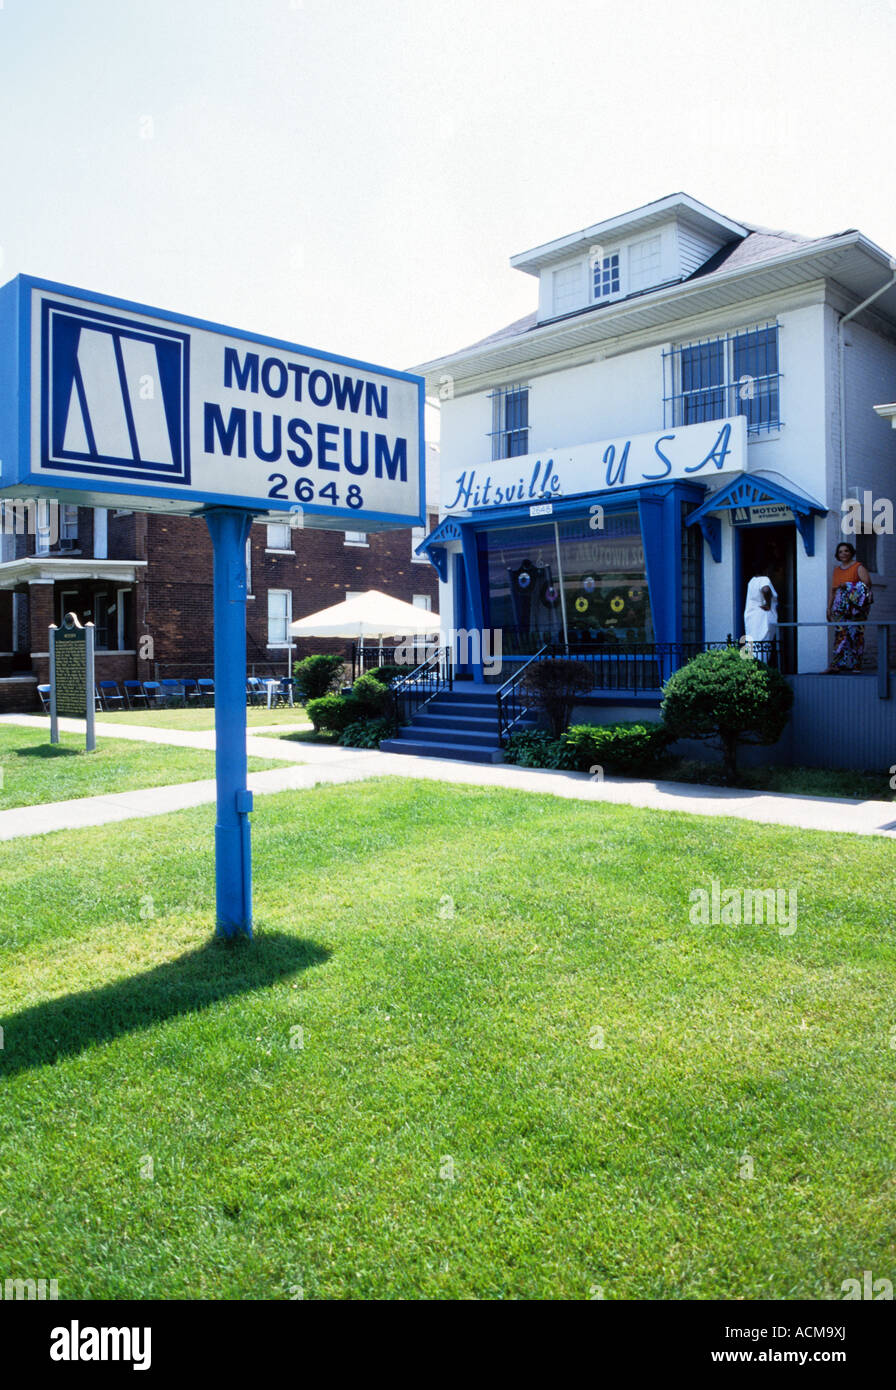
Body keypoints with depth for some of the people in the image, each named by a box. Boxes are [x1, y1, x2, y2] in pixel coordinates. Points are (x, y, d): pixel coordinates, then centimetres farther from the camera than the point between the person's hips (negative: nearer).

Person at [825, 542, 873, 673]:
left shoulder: (858, 567, 3)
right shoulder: (836, 570, 19)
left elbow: (867, 583, -10)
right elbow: (832, 591, 21)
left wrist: (849, 586, -18)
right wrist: (829, 608, 16)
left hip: (855, 607, -4)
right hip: (840, 607, 4)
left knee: (854, 632, -9)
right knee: (840, 633, -5)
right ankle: (838, 665, -8)